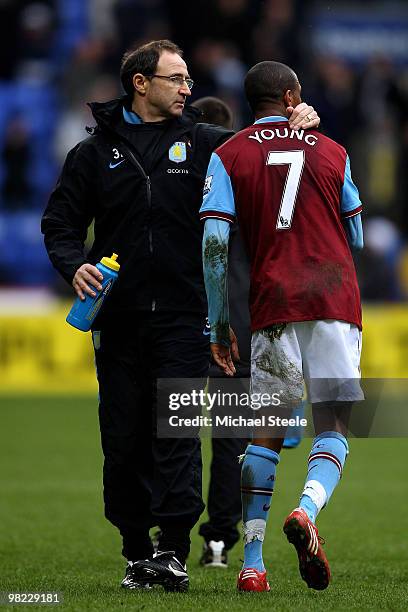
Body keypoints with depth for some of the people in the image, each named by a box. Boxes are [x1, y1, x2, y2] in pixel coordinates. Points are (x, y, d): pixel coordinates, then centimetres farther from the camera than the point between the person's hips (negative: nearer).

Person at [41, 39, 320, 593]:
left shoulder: (203, 143, 9)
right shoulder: (96, 151, 8)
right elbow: (60, 221, 9)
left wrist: (298, 125, -11)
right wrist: (74, 265, -10)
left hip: (183, 317, -1)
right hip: (118, 316, 1)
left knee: (177, 433, -9)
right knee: (124, 437, 4)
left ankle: (173, 550, -10)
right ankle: (136, 552, 13)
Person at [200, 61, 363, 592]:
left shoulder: (228, 158, 7)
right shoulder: (333, 153, 12)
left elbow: (214, 243, -3)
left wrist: (219, 325, 3)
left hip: (273, 304, 0)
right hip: (336, 296, 0)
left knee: (267, 432, 8)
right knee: (333, 428, 3)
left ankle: (253, 562, 2)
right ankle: (308, 509, -27)